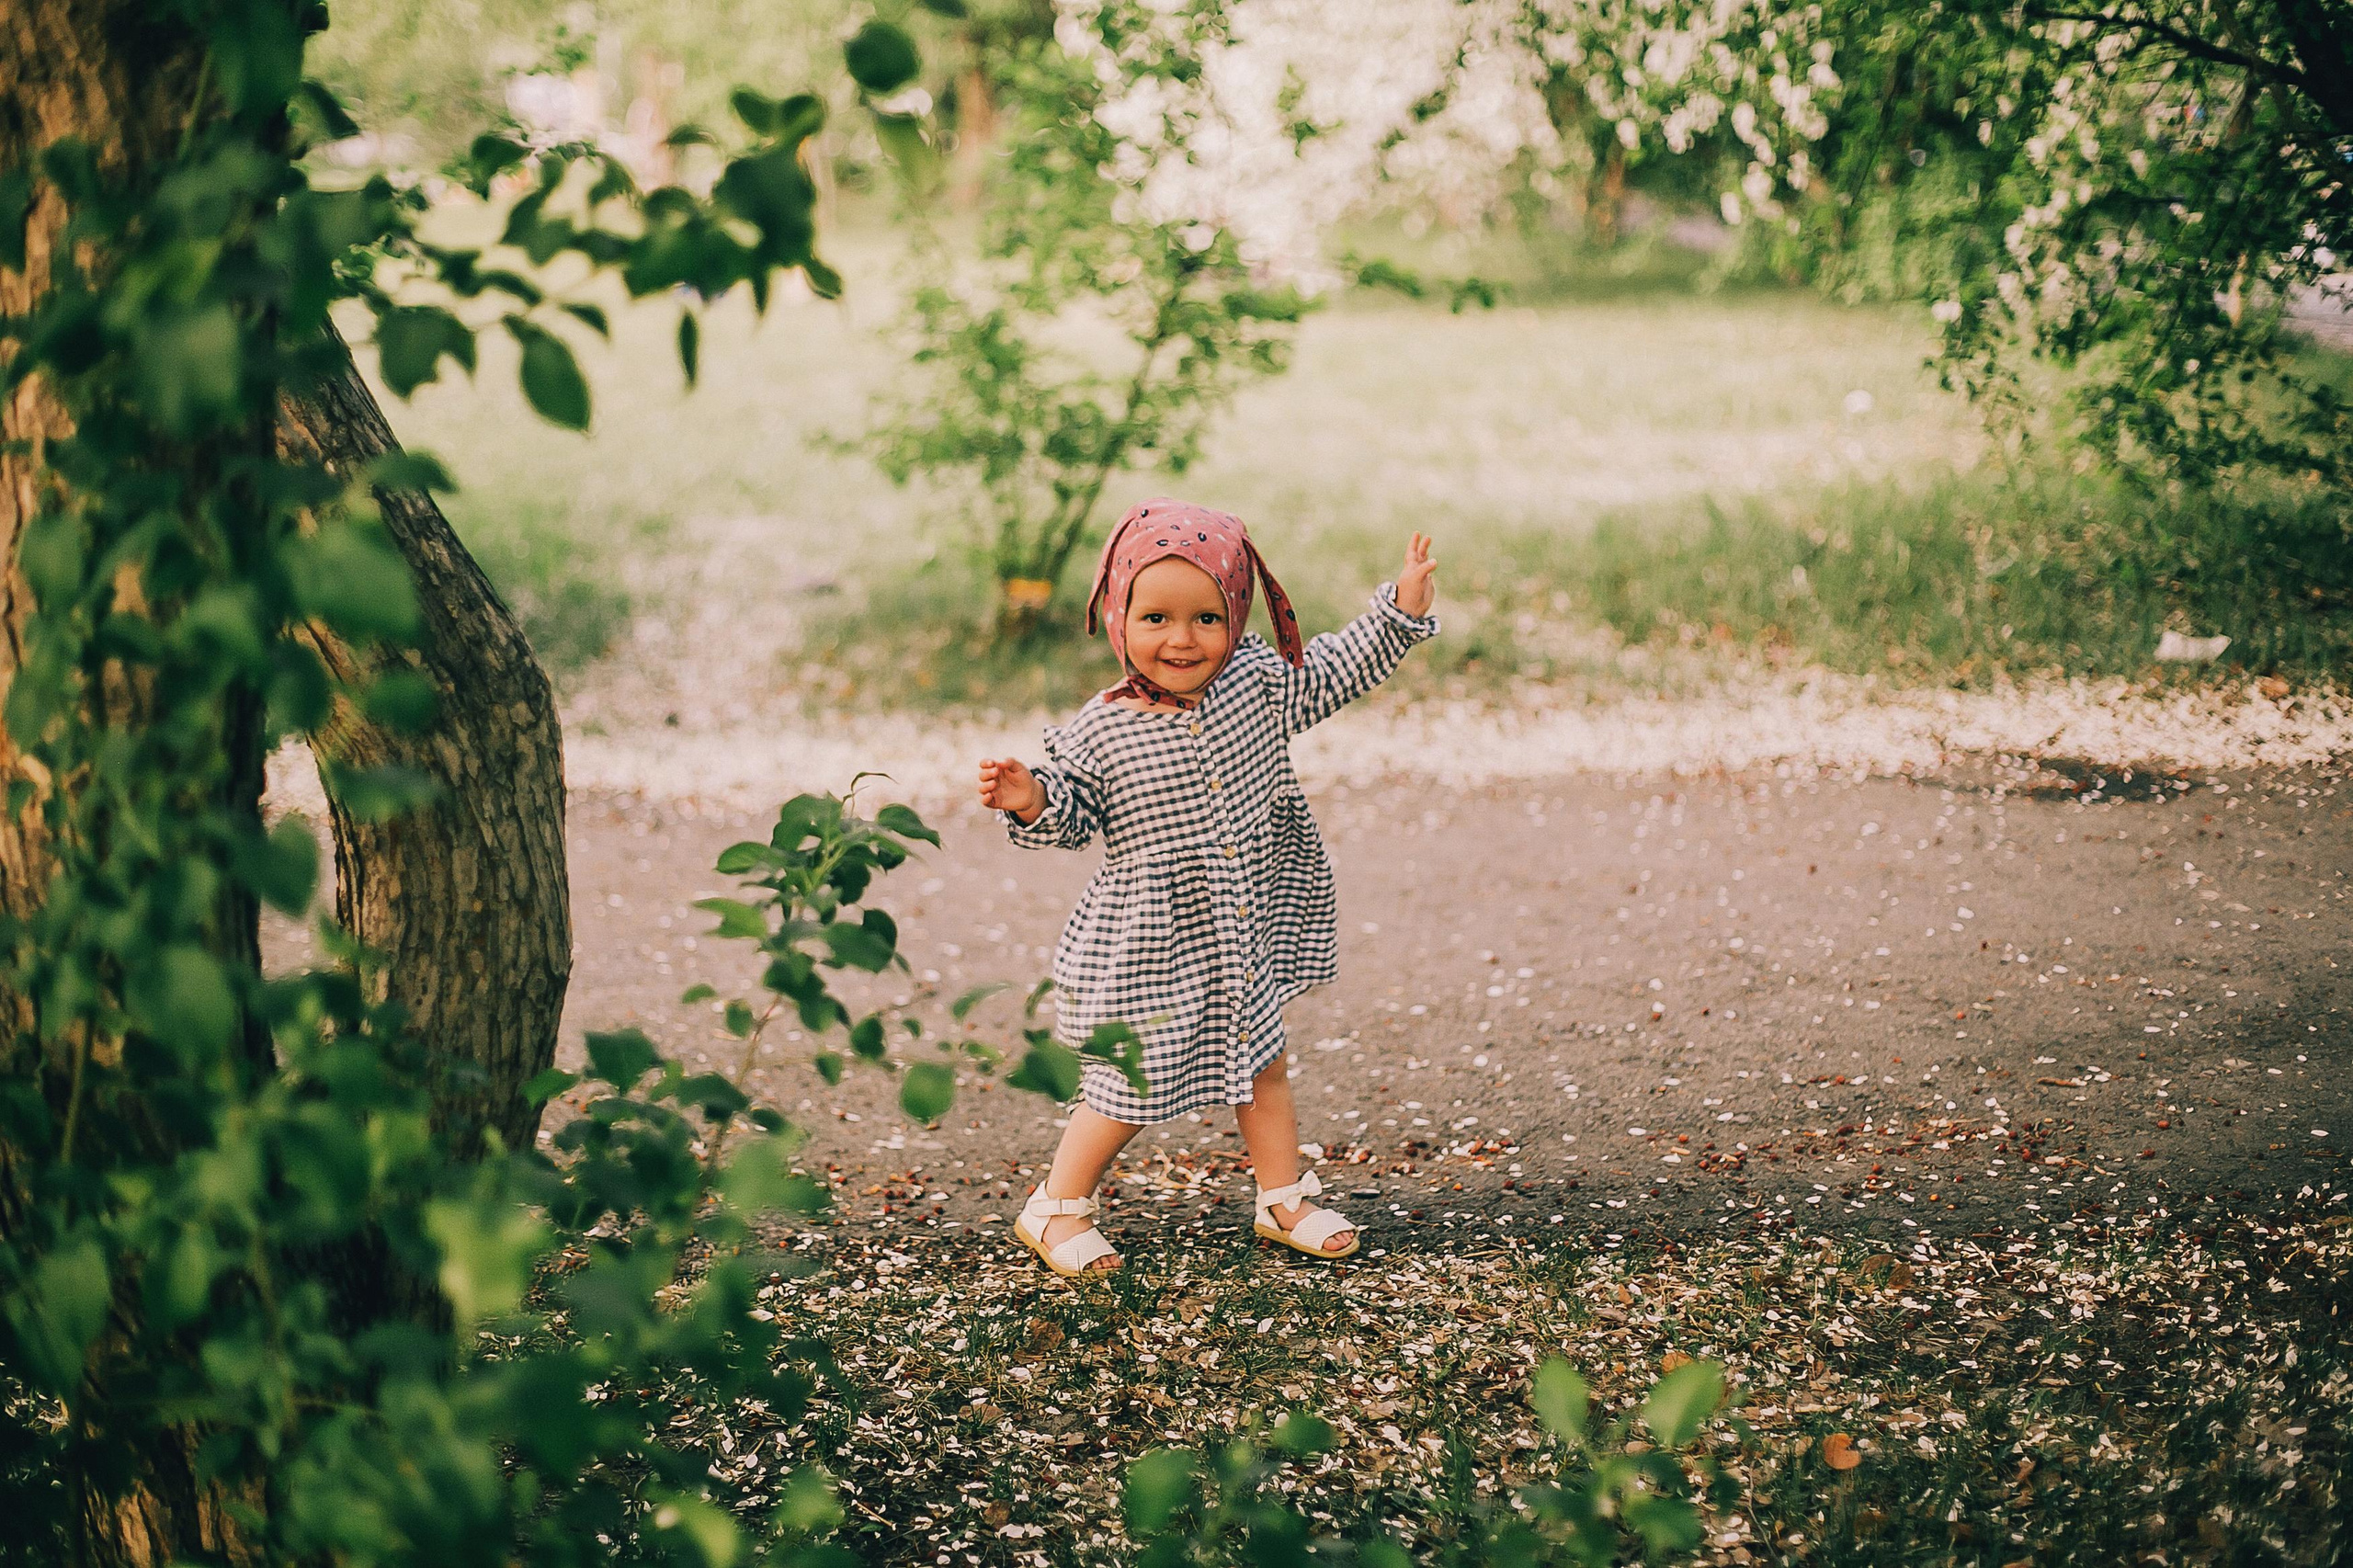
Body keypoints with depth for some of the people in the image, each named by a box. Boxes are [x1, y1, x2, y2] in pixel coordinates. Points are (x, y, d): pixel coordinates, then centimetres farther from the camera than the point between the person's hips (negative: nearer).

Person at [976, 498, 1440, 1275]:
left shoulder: (1260, 682, -5)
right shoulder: (1101, 731, -14)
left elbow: (1335, 670, 6)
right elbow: (1073, 816, -5)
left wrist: (1402, 608, -2)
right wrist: (1031, 802, -25)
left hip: (1241, 944, 5)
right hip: (1148, 947, -4)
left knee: (1263, 1066, 18)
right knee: (1129, 1087, 2)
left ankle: (1283, 1200, 35)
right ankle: (1055, 1209, 21)